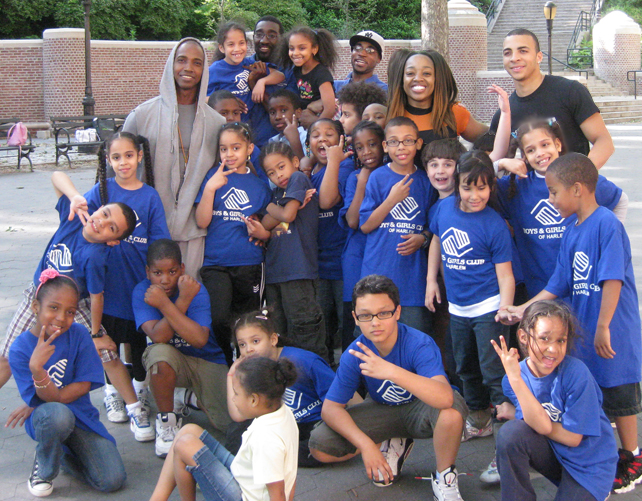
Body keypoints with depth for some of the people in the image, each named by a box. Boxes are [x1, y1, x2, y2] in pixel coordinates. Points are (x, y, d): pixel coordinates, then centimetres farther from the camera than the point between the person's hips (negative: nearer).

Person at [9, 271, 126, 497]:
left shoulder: (79, 334, -8)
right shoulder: (20, 349, -12)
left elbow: (84, 385, -6)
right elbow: (48, 398, -17)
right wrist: (36, 368, -36)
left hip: (81, 414, 2)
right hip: (47, 419, -2)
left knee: (112, 481, -13)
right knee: (58, 414, -40)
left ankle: (61, 452, 17)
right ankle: (44, 466, -6)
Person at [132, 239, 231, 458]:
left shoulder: (197, 291, -18)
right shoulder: (142, 291, -15)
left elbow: (200, 339, -34)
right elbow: (158, 336, -29)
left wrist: (165, 304, -35)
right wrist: (182, 301, -35)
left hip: (207, 361, 0)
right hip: (172, 361, 0)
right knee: (160, 353, -39)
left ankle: (196, 396, 21)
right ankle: (167, 421, -13)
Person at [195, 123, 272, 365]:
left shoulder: (259, 183, 9)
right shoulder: (214, 177, 5)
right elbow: (202, 221, -3)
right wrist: (210, 188, -14)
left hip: (249, 264, 2)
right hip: (215, 264, -2)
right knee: (218, 320, -17)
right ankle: (225, 365, 5)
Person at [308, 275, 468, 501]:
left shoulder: (419, 344, -30)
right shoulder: (354, 355, -19)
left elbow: (445, 397, -47)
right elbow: (330, 408, -14)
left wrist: (392, 372, -57)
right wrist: (366, 444, -28)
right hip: (381, 411, 4)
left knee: (452, 407, -40)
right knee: (320, 446, -15)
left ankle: (444, 478, -9)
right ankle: (392, 446, 13)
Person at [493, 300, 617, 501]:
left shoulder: (576, 372, -22)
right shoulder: (513, 377, -11)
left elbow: (573, 437, -18)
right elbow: (541, 426, -22)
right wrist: (514, 378, -31)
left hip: (589, 463, -3)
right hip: (551, 454, 3)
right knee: (510, 433, -25)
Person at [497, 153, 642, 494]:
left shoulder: (606, 224, -17)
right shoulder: (571, 232, 9)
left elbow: (613, 280, -22)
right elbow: (558, 286, 13)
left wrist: (603, 328, -23)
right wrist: (522, 310, 9)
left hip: (613, 336, -7)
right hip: (581, 332, 7)